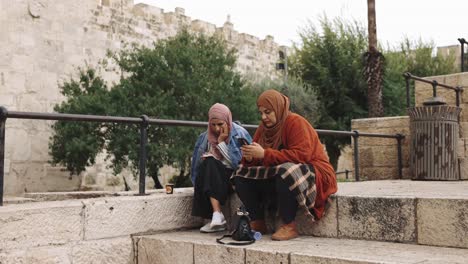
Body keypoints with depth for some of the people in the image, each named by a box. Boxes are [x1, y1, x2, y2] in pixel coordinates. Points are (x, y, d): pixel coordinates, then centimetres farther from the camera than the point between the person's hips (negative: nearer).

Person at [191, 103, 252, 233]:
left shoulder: (239, 134, -5)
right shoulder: (205, 137, 9)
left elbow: (238, 162, -13)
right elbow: (198, 161, 11)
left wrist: (221, 143, -13)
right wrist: (208, 160, -10)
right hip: (214, 175, 4)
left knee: (210, 164, -29)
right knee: (209, 163, -28)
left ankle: (217, 216, -37)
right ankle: (216, 215, -38)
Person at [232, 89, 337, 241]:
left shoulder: (295, 122, -14)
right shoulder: (264, 127, 7)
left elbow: (301, 155, -27)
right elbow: (257, 160, 6)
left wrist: (264, 154, -29)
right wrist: (249, 157, -19)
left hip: (311, 174, -7)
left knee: (285, 172, -39)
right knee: (241, 175, -5)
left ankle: (289, 226, -25)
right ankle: (258, 222, -2)